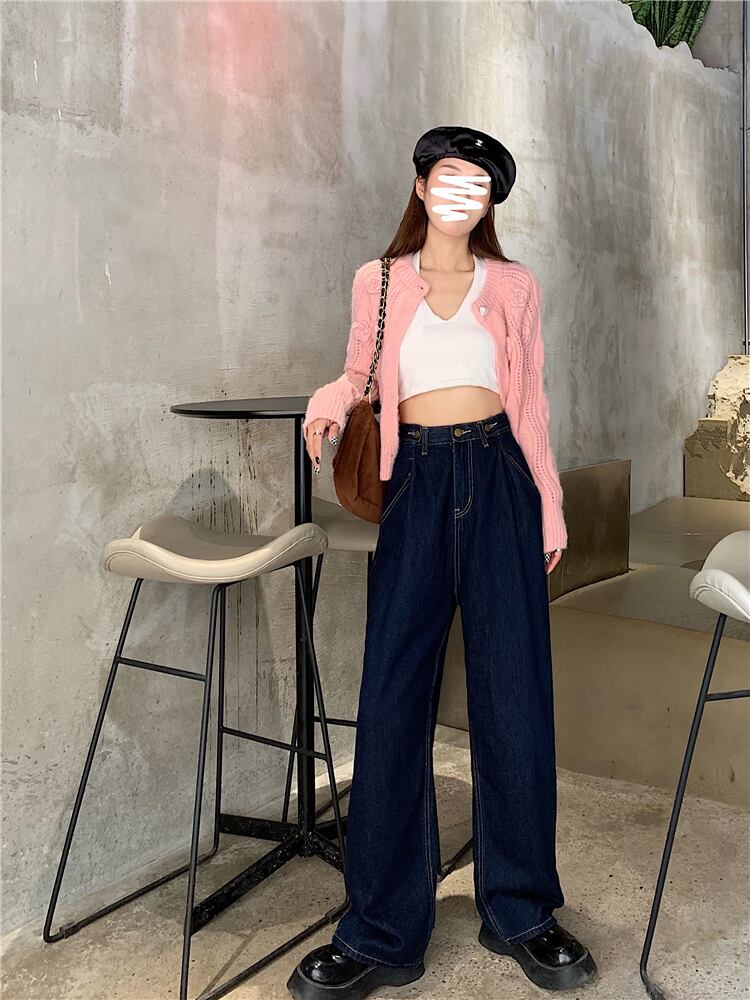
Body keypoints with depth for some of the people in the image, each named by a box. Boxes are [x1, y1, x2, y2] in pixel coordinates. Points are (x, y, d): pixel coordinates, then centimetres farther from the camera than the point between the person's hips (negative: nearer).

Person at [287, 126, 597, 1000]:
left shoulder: (514, 286, 11)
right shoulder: (377, 283, 10)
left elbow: (531, 403, 12)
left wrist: (550, 508, 7)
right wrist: (330, 400, -7)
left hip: (498, 479, 1)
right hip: (414, 485, 0)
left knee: (514, 691, 0)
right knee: (394, 697, -3)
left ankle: (521, 911, 17)